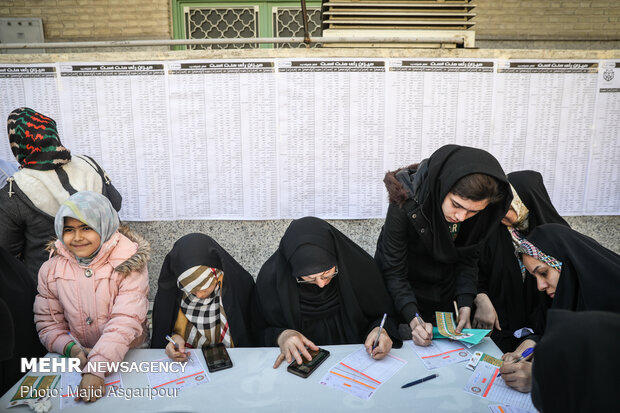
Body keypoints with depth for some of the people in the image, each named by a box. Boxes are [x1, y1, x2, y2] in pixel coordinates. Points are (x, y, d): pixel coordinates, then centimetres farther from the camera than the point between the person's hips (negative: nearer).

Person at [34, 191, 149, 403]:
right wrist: (72, 348, -14)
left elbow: (125, 322, -20)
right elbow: (47, 323, 6)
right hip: (76, 362, 3)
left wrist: (95, 370, -31)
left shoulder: (129, 264, -10)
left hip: (128, 356, -2)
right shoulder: (51, 270, 3)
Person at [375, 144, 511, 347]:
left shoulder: (481, 211, -21)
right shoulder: (406, 201, -34)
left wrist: (465, 305, -16)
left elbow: (468, 256, -6)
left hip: (445, 289, 4)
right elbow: (394, 271, -27)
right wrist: (413, 319, -36)